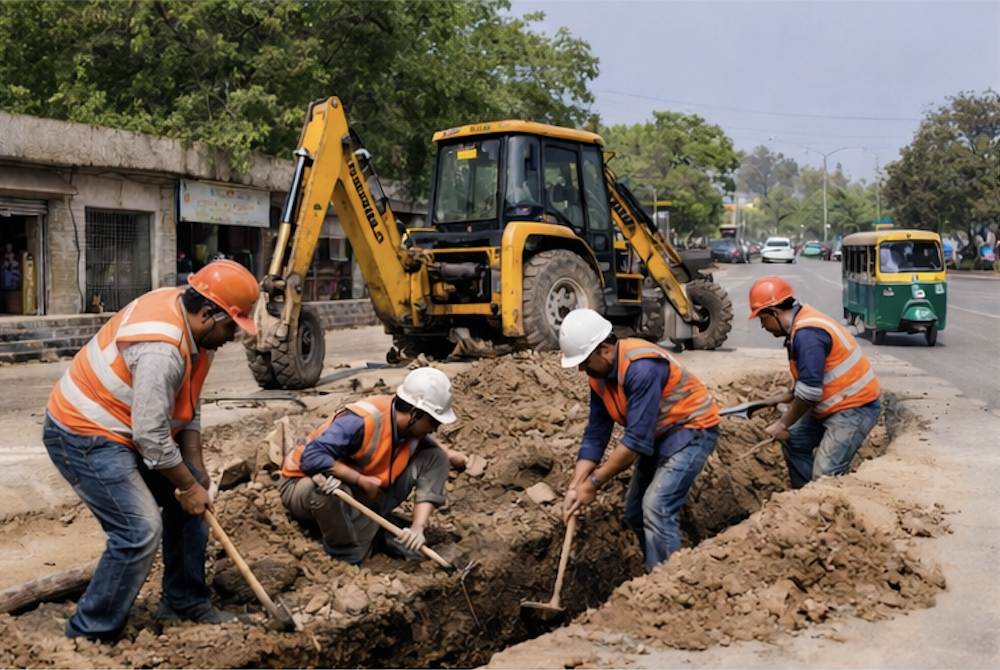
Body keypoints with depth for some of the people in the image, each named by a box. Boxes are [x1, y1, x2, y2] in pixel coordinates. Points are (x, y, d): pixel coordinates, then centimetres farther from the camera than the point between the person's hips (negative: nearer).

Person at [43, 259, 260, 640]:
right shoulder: (161, 348, -32)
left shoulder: (195, 325, -2)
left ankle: (185, 603, 28)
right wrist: (188, 485, -15)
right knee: (141, 530, -18)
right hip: (82, 436, -10)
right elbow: (151, 435, -28)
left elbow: (187, 406, 5)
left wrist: (195, 470, 0)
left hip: (128, 428, 10)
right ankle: (88, 637, -3)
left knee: (187, 503, 13)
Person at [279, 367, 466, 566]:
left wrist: (418, 527, -25)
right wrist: (361, 480, -33)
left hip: (365, 495, 6)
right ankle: (348, 560, -21)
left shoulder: (414, 429, -10)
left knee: (436, 458, -6)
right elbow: (311, 457, -37)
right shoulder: (362, 420, -32)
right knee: (327, 483, -45)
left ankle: (404, 540, -12)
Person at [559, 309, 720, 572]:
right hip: (658, 434, 9)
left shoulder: (642, 367, -33)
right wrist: (575, 485, -11)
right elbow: (596, 434, -2)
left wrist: (593, 483, -26)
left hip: (692, 430, -9)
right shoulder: (599, 373, -5)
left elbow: (636, 439, -32)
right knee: (635, 512, 11)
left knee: (656, 508, -21)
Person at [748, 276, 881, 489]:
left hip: (855, 408, -11)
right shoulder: (802, 325, 7)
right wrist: (787, 396, 12)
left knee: (825, 476, -17)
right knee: (794, 441, 19)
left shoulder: (807, 334, -24)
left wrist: (782, 424, -14)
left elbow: (810, 392, -25)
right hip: (835, 405, 11)